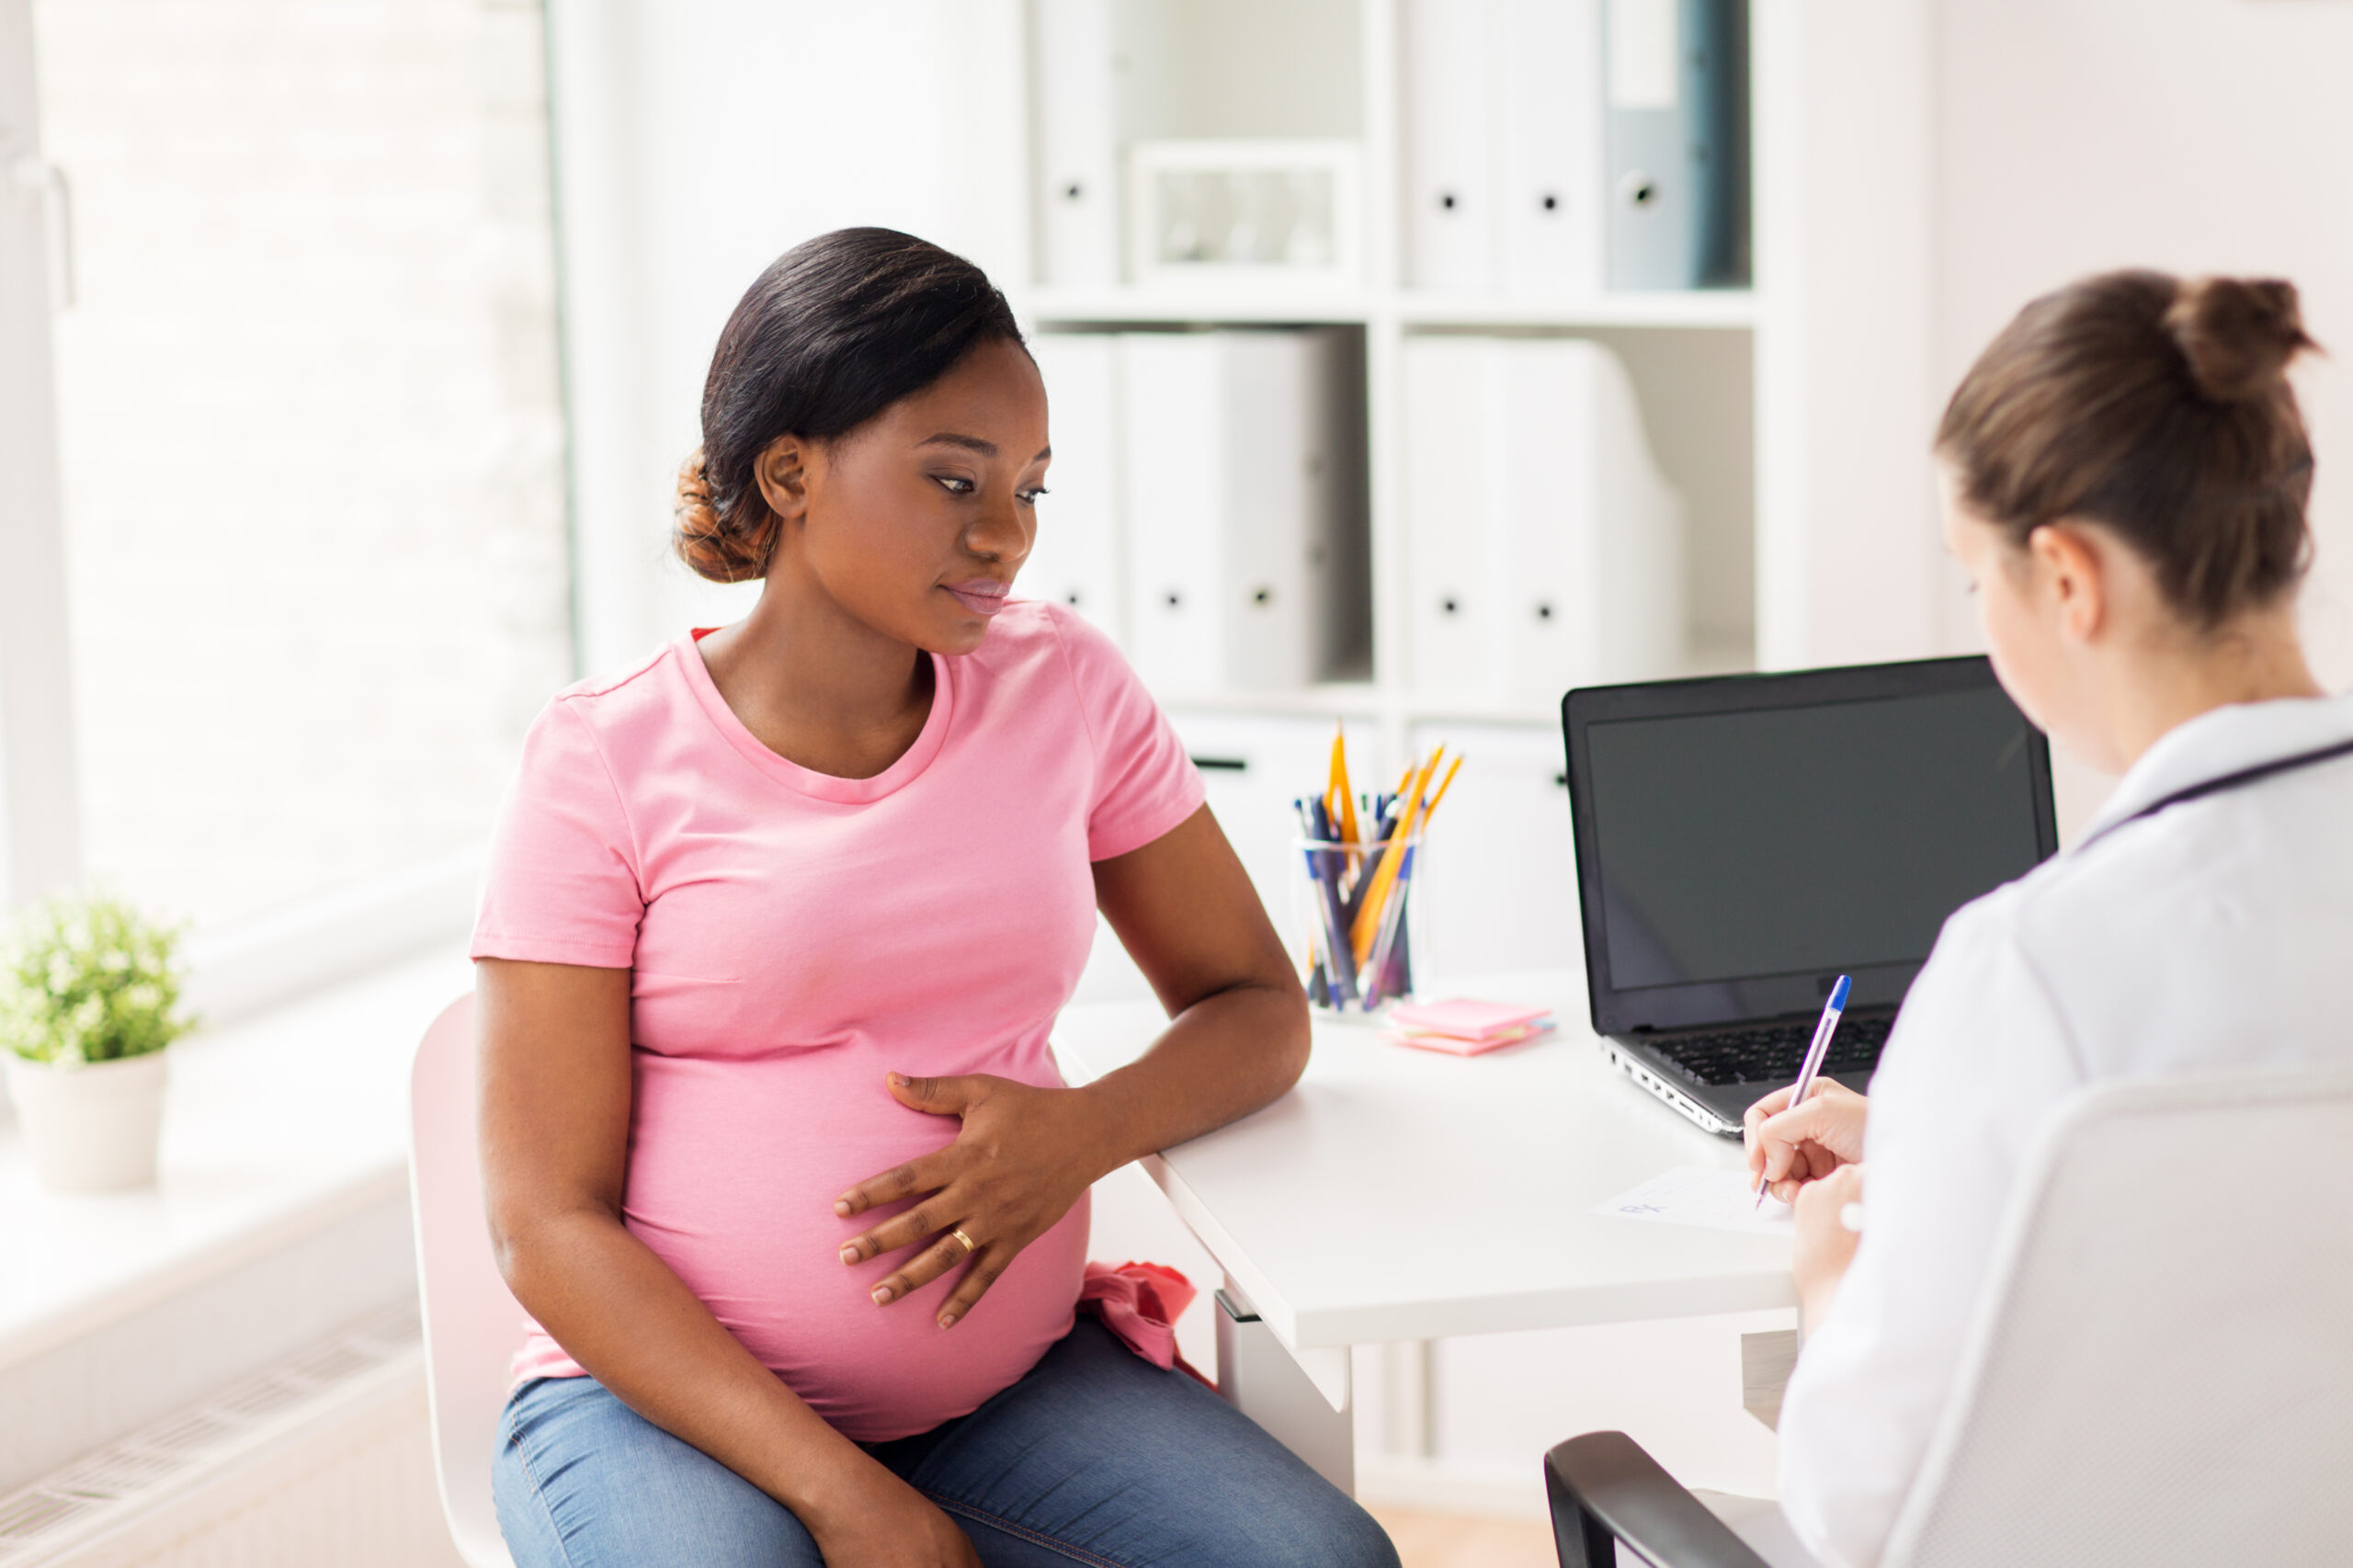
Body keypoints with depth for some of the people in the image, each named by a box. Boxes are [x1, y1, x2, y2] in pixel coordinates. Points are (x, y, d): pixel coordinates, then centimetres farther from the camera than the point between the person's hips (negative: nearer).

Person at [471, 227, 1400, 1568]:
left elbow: (1259, 1009, 13)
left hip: (1009, 1381, 4)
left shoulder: (1064, 690, 6)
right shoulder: (607, 762, -6)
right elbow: (549, 1224, -9)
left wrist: (1084, 1131, -10)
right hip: (668, 1394, -3)